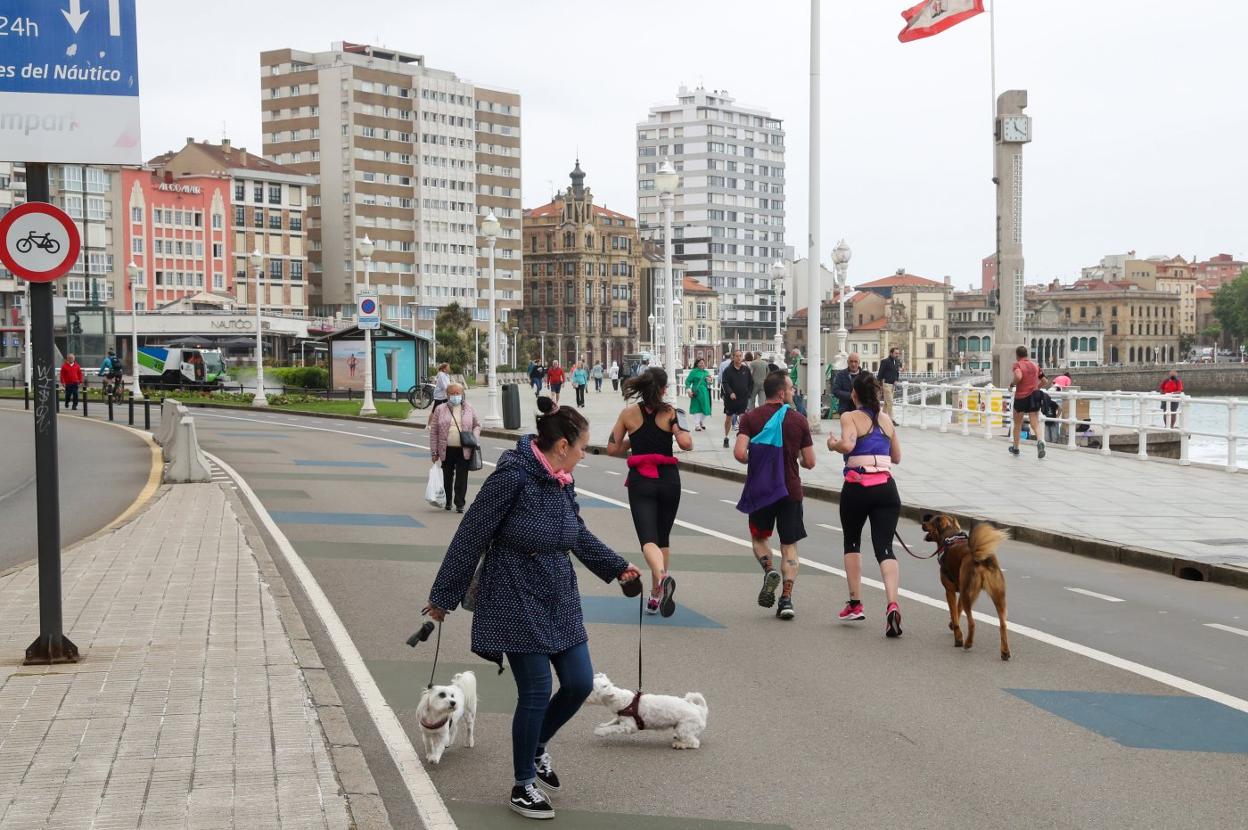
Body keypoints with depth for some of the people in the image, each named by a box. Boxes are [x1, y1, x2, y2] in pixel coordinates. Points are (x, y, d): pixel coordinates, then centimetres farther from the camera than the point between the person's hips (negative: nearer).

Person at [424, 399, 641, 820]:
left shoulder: (562, 482, 4)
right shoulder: (513, 477, -20)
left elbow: (579, 534, 22)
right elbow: (471, 536, -15)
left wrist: (616, 567, 24)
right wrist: (444, 596, -10)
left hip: (560, 603, 8)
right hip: (518, 604, -8)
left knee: (580, 683, 7)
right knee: (536, 692, -4)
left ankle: (537, 745, 34)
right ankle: (523, 786, 14)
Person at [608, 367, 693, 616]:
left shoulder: (628, 413, 0)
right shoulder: (670, 412, -4)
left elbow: (612, 449, 2)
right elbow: (686, 444, -14)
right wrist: (682, 427, 6)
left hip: (640, 481, -1)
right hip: (668, 479, 1)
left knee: (648, 538, -10)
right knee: (663, 538, 18)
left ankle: (662, 577, -41)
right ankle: (655, 596, 21)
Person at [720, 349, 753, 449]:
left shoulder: (746, 369, 2)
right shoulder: (728, 370, -4)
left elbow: (751, 383, 10)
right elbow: (725, 383, -12)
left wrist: (748, 394, 1)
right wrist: (730, 393, -27)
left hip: (743, 399, 0)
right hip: (730, 399, 0)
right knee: (728, 419, 13)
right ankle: (726, 438, 30)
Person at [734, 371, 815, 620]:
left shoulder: (751, 417, -4)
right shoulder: (799, 420, -2)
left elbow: (739, 453, -16)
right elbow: (809, 462, -1)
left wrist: (754, 461, 5)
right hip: (790, 490, 0)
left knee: (759, 537, 21)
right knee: (789, 546, 8)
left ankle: (769, 570, -6)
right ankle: (787, 599, -3)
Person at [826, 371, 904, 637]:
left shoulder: (850, 417, 0)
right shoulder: (886, 419, 16)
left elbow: (847, 445, -19)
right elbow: (897, 457, 24)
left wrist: (833, 444, 1)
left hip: (857, 487, -3)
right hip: (886, 488, 3)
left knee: (852, 543, 19)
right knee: (884, 547, -4)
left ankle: (855, 603, 20)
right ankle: (892, 603, -26)